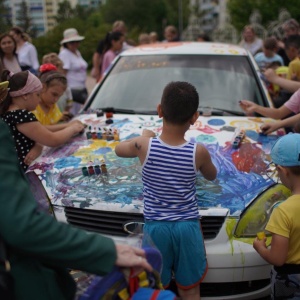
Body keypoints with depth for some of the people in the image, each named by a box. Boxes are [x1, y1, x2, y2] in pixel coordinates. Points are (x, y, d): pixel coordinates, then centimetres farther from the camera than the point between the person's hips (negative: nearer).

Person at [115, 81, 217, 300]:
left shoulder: (144, 145, -13)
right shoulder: (198, 152, -12)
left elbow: (119, 149, 11)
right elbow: (211, 176, 11)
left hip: (155, 227, 0)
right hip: (188, 227, 0)